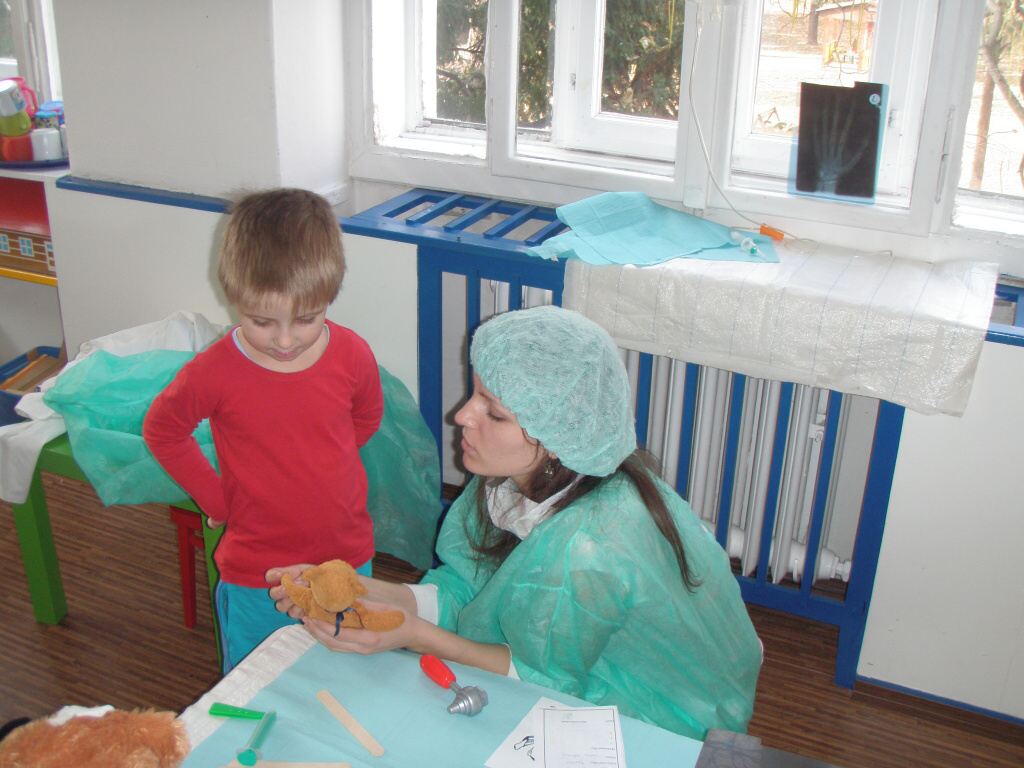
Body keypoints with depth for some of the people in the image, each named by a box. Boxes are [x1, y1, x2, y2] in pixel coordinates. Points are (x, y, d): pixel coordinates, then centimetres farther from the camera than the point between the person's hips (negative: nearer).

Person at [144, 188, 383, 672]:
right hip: (255, 577, -2)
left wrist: (318, 470, 4)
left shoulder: (353, 355, -12)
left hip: (347, 559, 2)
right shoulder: (214, 373, -19)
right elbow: (161, 431, 0)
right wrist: (215, 497, -3)